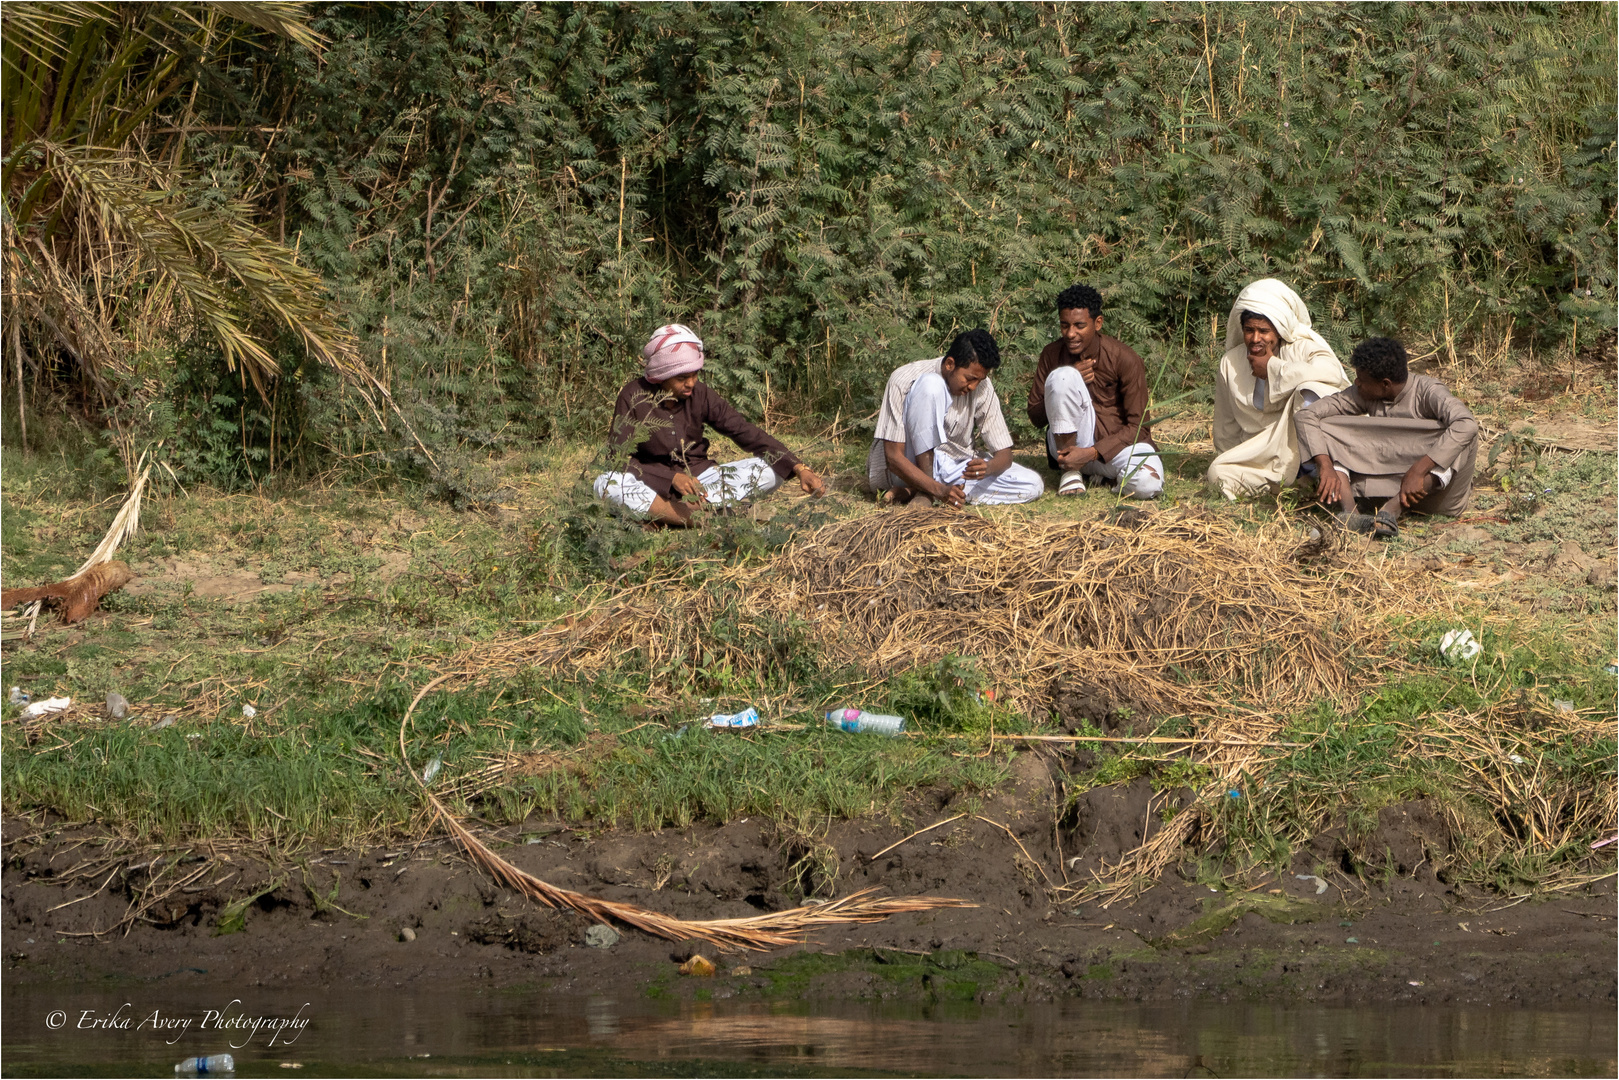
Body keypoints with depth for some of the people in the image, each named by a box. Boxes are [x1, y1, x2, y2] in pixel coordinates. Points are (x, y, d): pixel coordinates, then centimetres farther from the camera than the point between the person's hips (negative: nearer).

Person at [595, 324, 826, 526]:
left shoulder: (700, 394, -5)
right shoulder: (634, 396, -13)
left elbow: (746, 433, -5)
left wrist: (799, 469, -17)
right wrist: (672, 478, -31)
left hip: (699, 478, 3)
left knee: (773, 469, -17)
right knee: (607, 484, -35)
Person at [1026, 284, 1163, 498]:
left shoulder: (1124, 360, -11)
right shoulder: (1052, 355, -2)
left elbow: (1138, 426, -11)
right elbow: (1035, 417, 2)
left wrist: (1091, 453, -24)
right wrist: (1069, 384, -17)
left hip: (1118, 442, -2)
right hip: (1070, 443, 2)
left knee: (1147, 484, -37)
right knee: (1063, 375, -26)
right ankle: (1071, 471, -15)